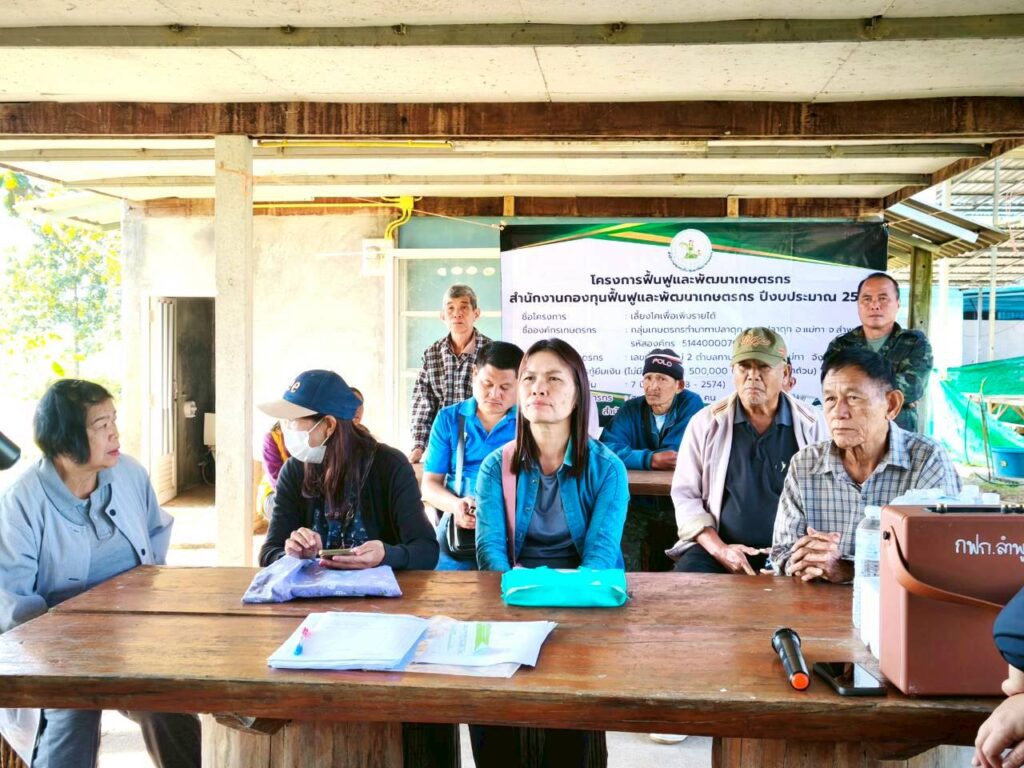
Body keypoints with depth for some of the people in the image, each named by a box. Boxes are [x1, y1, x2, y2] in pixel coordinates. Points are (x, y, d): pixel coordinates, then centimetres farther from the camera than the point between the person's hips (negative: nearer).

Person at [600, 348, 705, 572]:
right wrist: (650, 460, -27)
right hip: (638, 505, 2)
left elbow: (678, 455, -18)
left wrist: (635, 456, -11)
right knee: (623, 563, -18)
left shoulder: (691, 404, -6)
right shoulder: (631, 410, 0)